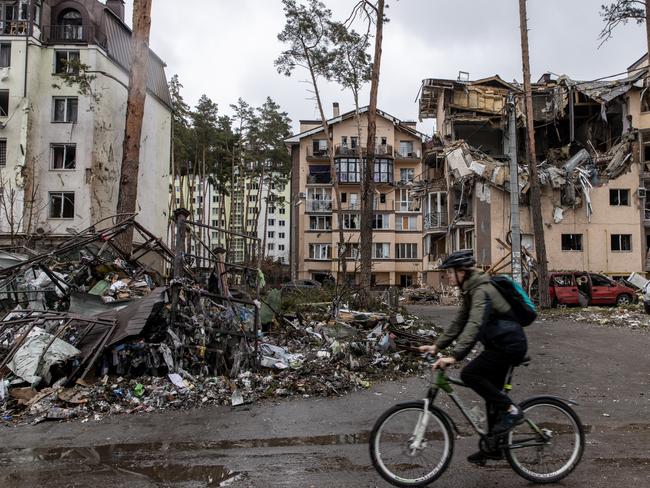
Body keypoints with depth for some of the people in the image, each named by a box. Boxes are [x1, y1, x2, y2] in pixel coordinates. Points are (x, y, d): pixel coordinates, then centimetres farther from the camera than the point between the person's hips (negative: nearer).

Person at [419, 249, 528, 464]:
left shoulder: (481, 290, -22)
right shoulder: (470, 290, 9)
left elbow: (474, 325, -34)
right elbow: (459, 323, 12)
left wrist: (454, 356, -41)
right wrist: (437, 346, 5)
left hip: (510, 345, -10)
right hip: (501, 344, 10)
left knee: (469, 374, -19)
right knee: (492, 395, 13)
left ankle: (511, 410, -6)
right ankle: (493, 448, 24)